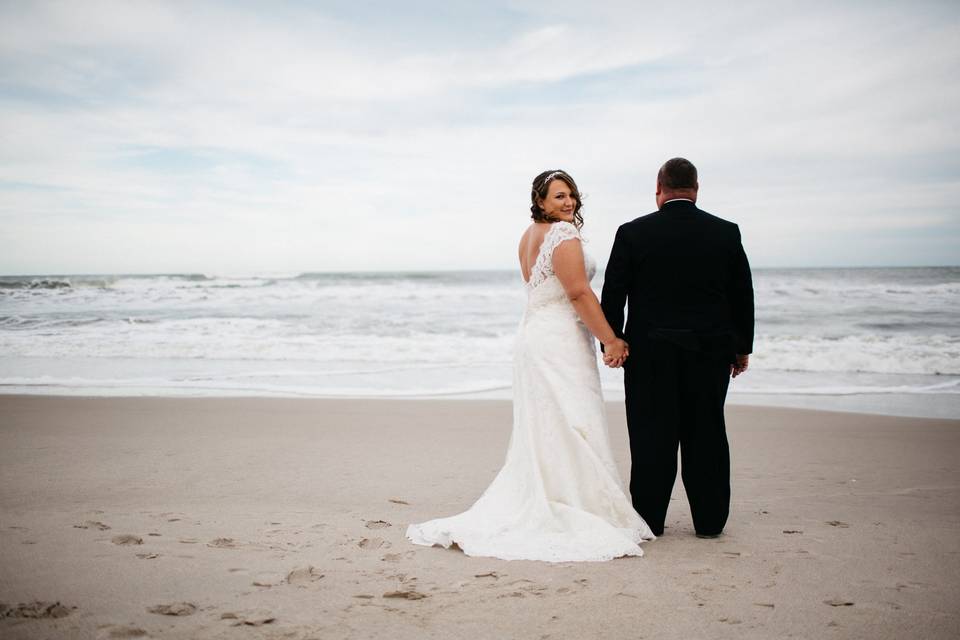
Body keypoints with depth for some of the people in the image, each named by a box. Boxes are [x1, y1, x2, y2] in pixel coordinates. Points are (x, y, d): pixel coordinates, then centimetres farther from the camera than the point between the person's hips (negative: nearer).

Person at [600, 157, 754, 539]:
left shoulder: (633, 233, -5)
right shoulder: (726, 233, 1)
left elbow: (613, 293, -3)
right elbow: (743, 295, 7)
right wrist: (743, 347, 15)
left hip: (650, 353, -2)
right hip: (711, 351, 2)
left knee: (652, 436, 5)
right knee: (707, 435, 9)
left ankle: (649, 519, 11)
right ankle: (709, 521, 16)